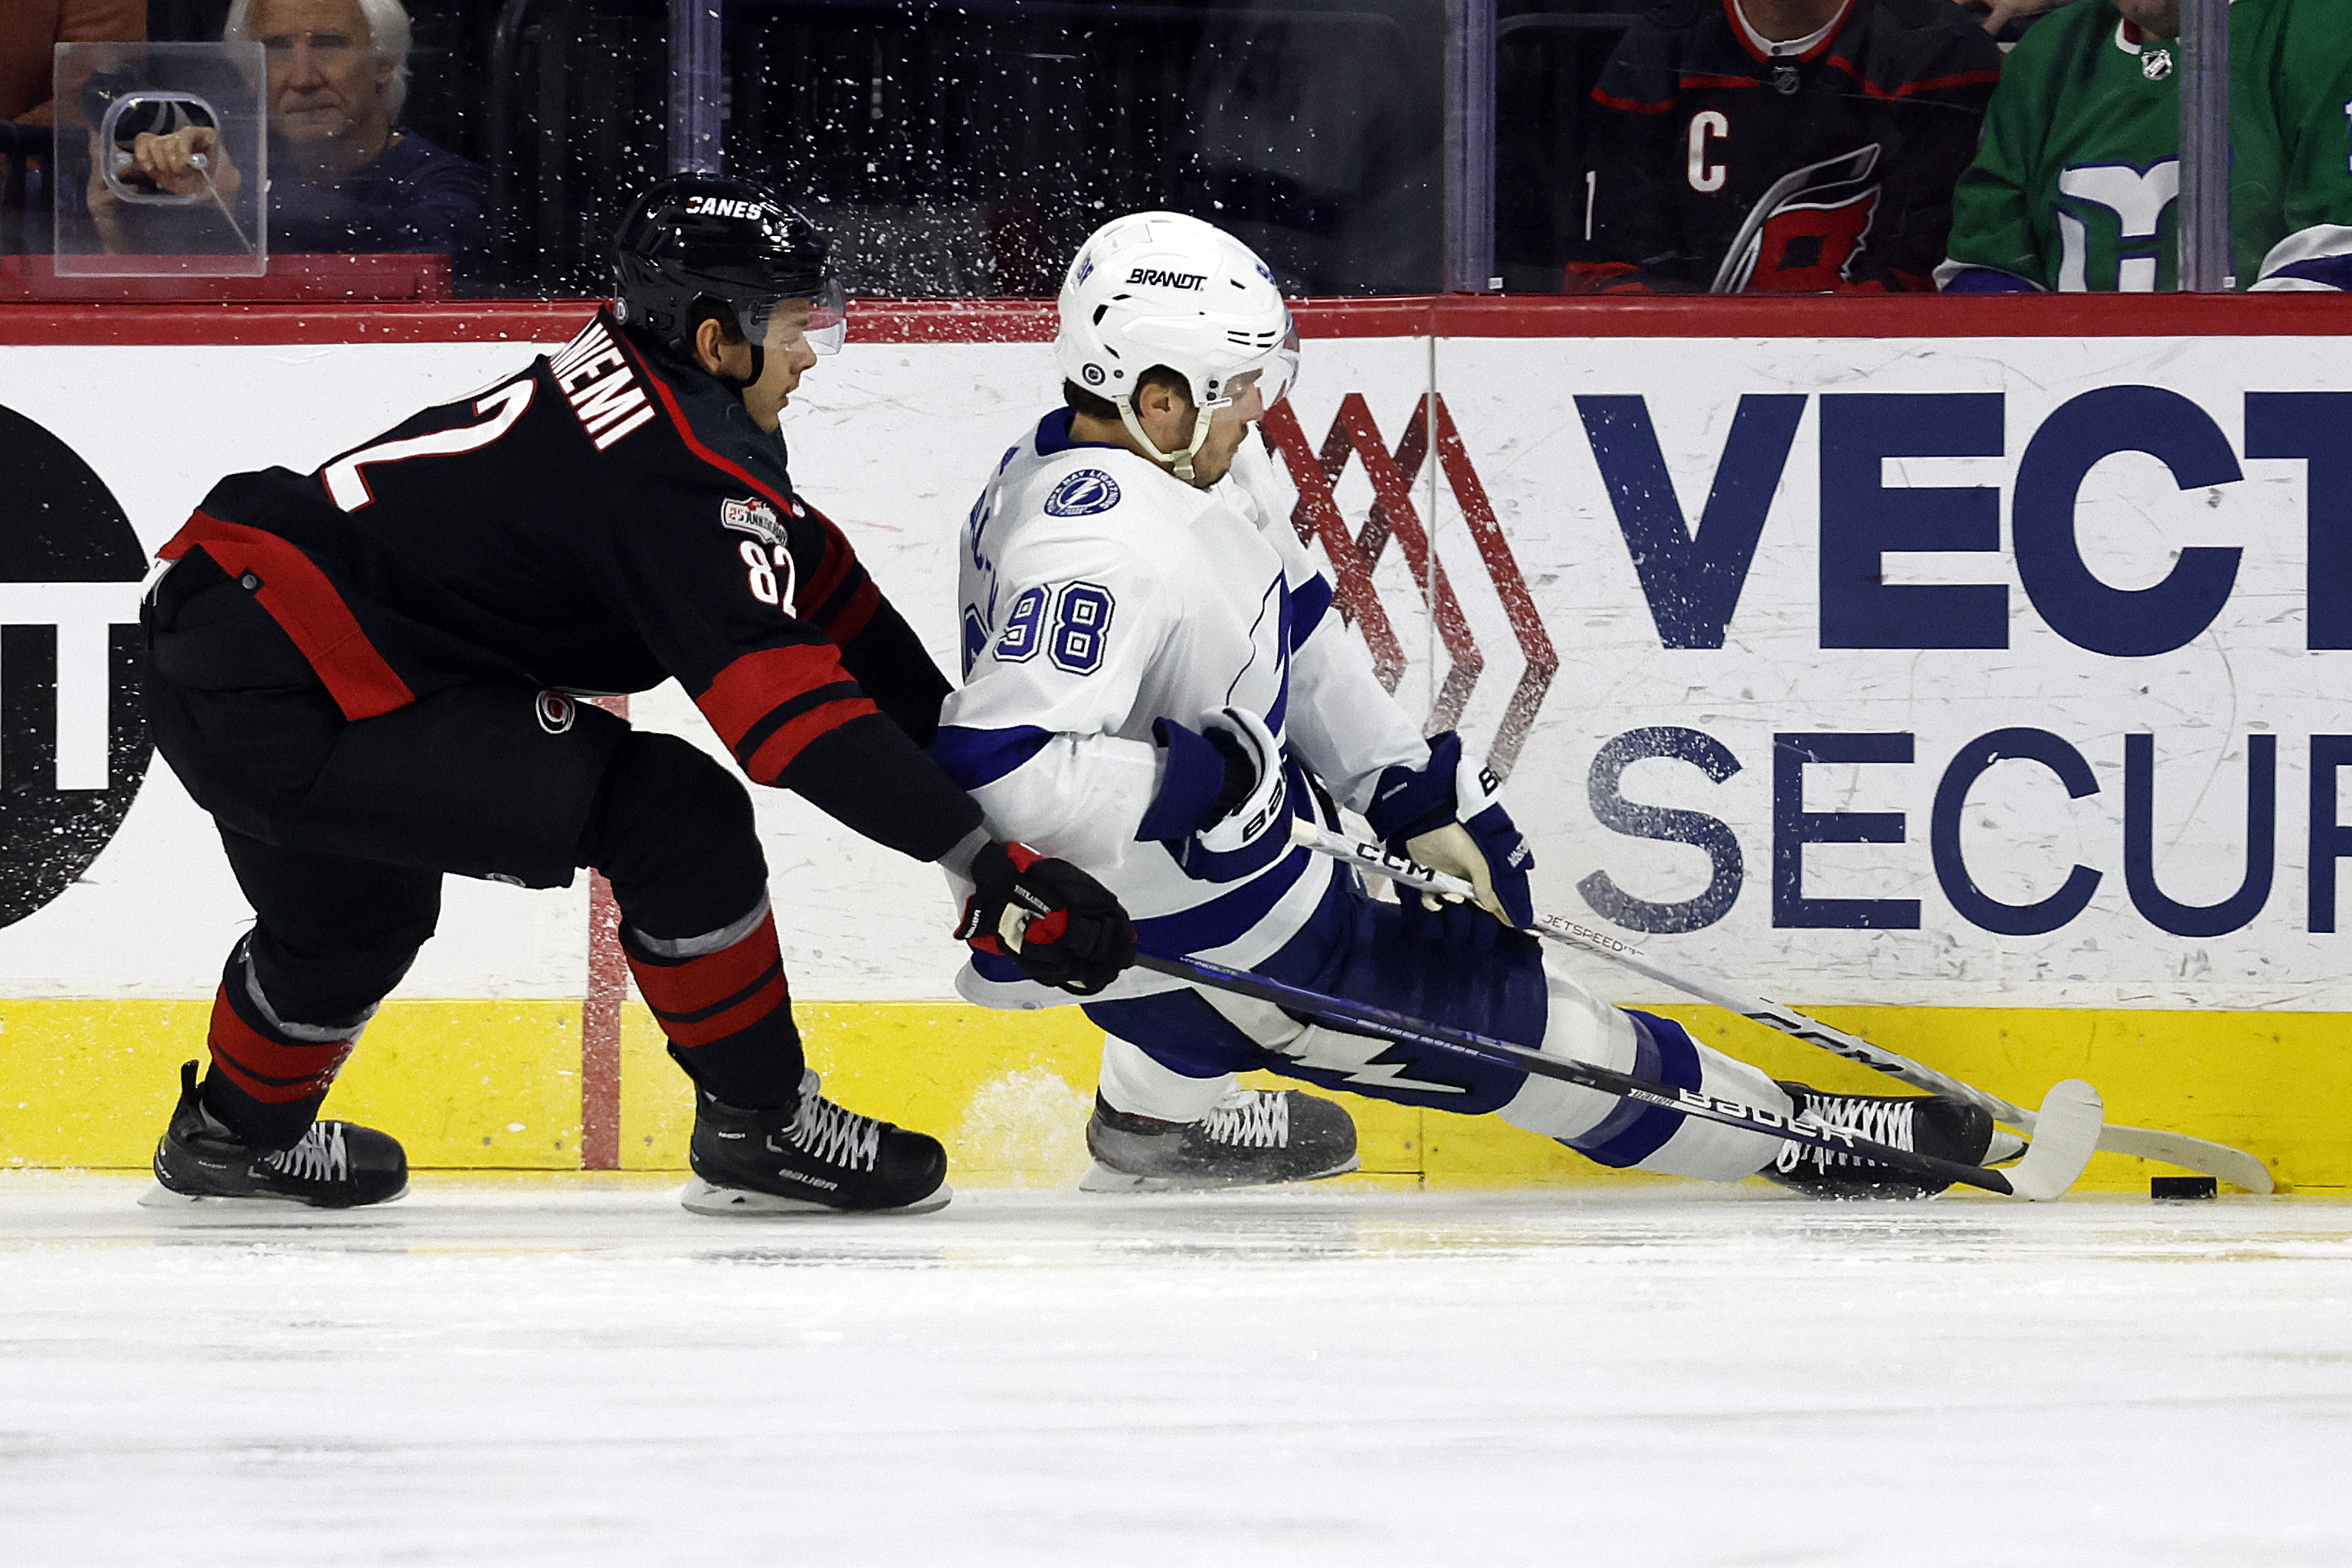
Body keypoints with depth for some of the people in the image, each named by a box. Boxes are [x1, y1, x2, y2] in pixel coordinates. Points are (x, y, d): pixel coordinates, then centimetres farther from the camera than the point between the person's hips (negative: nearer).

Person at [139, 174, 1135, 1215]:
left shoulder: (632, 376, 12)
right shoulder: (681, 475, -17)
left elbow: (813, 580, 21)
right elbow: (787, 702, -25)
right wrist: (989, 868, -26)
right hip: (284, 706, -10)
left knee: (358, 914, 37)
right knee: (674, 814, -11)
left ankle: (237, 1133, 61)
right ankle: (758, 1130, 0)